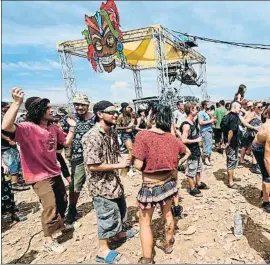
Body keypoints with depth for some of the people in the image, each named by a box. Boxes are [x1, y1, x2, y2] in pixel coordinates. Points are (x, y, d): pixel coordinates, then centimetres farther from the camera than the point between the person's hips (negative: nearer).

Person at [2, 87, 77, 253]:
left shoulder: (52, 128, 3)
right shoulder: (27, 128, -21)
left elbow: (67, 142, 12)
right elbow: (6, 126, -41)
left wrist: (72, 127, 1)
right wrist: (17, 103, -45)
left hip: (55, 173, 8)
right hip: (39, 176, -8)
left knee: (63, 201, 23)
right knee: (50, 207, -5)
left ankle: (59, 224, 52)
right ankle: (49, 241, 18)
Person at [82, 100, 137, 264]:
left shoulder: (112, 132, 2)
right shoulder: (93, 137, -26)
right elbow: (92, 165, -28)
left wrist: (124, 162, -6)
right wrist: (118, 165, -23)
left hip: (114, 181, 9)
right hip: (102, 185, -9)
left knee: (120, 209, 27)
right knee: (107, 216, 8)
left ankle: (118, 234, 52)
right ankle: (103, 250, 31)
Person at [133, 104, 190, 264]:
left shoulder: (143, 136, -22)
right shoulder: (172, 138, -5)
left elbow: (138, 165, -23)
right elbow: (188, 152, 14)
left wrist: (147, 165, -2)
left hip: (150, 186, -5)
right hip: (169, 182, 5)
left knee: (145, 222, 12)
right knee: (167, 213, 27)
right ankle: (168, 243, 49)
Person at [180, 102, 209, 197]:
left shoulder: (193, 121, 4)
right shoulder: (186, 125, -25)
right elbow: (184, 140, -30)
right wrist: (196, 140, -20)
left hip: (196, 150, 10)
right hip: (191, 152, -10)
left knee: (199, 168, 25)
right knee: (191, 171, 6)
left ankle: (199, 184, 43)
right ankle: (193, 189, 21)